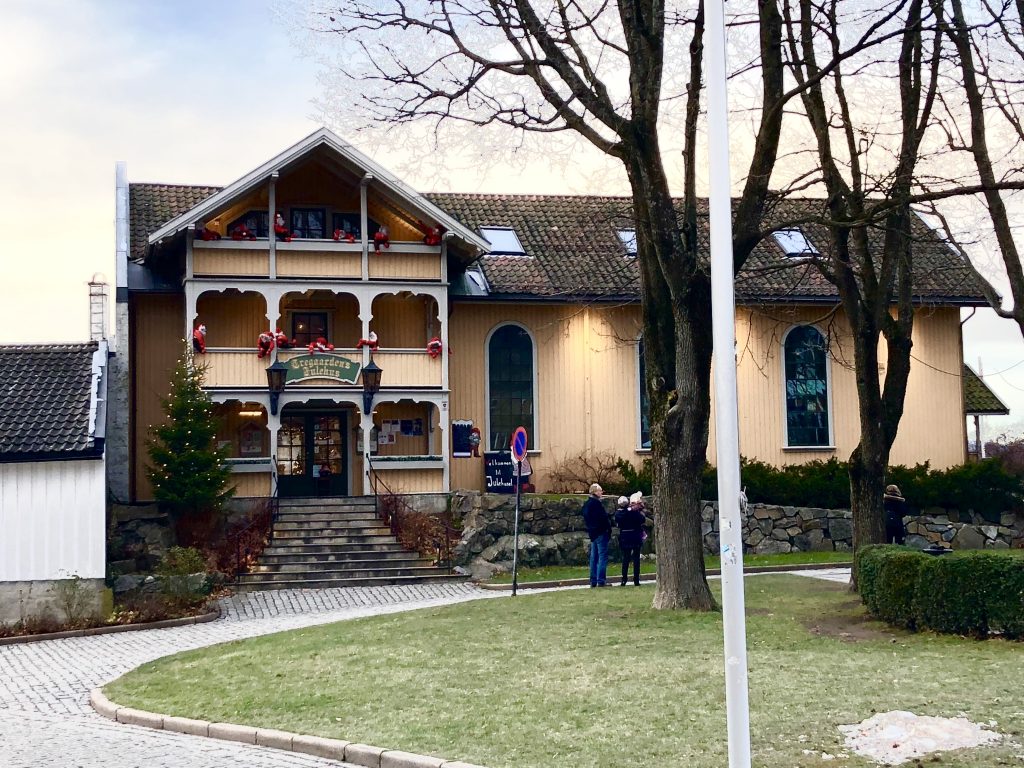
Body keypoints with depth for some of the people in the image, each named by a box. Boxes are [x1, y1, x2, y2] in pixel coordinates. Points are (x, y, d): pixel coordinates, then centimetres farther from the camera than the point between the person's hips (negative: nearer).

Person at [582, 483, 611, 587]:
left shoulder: (586, 504, 12)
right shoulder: (596, 503, -16)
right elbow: (604, 518, -17)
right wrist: (609, 530, -8)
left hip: (592, 534, 9)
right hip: (601, 533, -9)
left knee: (594, 557, 11)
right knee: (602, 556, -5)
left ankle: (593, 581, 13)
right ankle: (600, 581, -8)